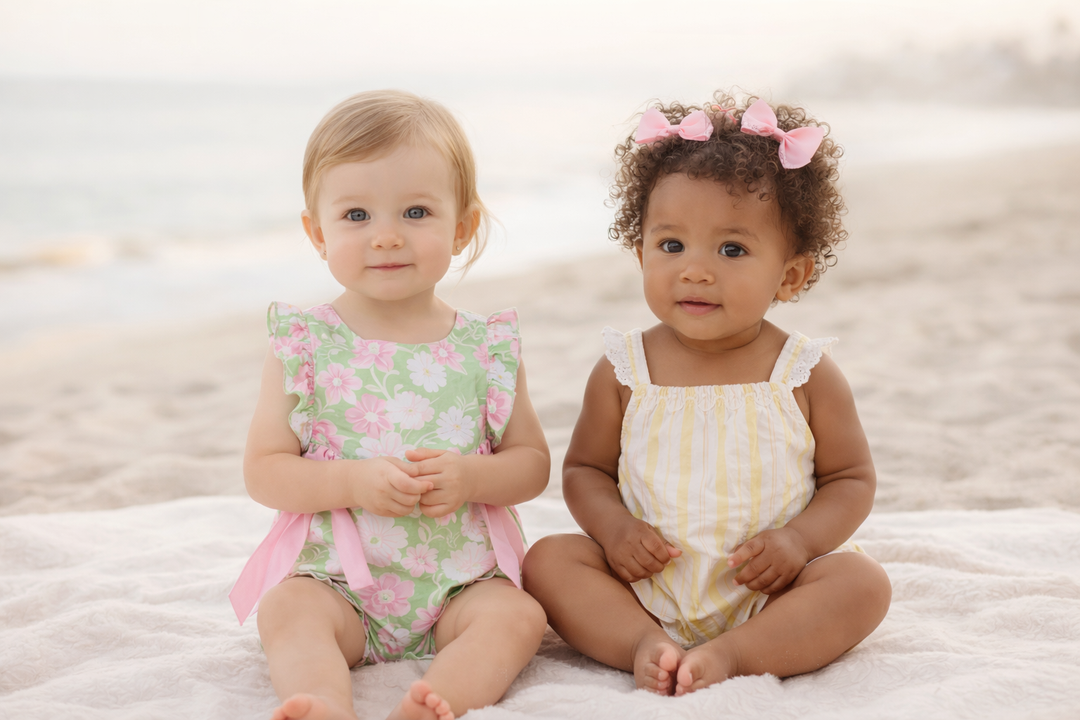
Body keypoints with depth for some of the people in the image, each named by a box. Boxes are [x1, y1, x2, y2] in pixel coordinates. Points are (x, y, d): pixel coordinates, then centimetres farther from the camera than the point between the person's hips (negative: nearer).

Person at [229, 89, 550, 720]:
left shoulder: (487, 347, 2)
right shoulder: (304, 344, -1)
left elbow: (534, 464, 7)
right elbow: (263, 472, -2)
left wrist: (470, 477, -16)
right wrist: (352, 483, -20)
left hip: (462, 579, 1)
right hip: (337, 577, -1)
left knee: (519, 616, -24)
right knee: (287, 611, -27)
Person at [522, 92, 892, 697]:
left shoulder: (807, 375, -5)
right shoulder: (623, 372, -3)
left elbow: (853, 478, 3)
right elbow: (586, 468, 8)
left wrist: (798, 539, -16)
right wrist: (614, 529, -13)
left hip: (768, 592, -1)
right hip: (647, 588, 1)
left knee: (863, 582, -23)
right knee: (548, 559, -14)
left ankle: (730, 656, -29)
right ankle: (646, 645, -25)